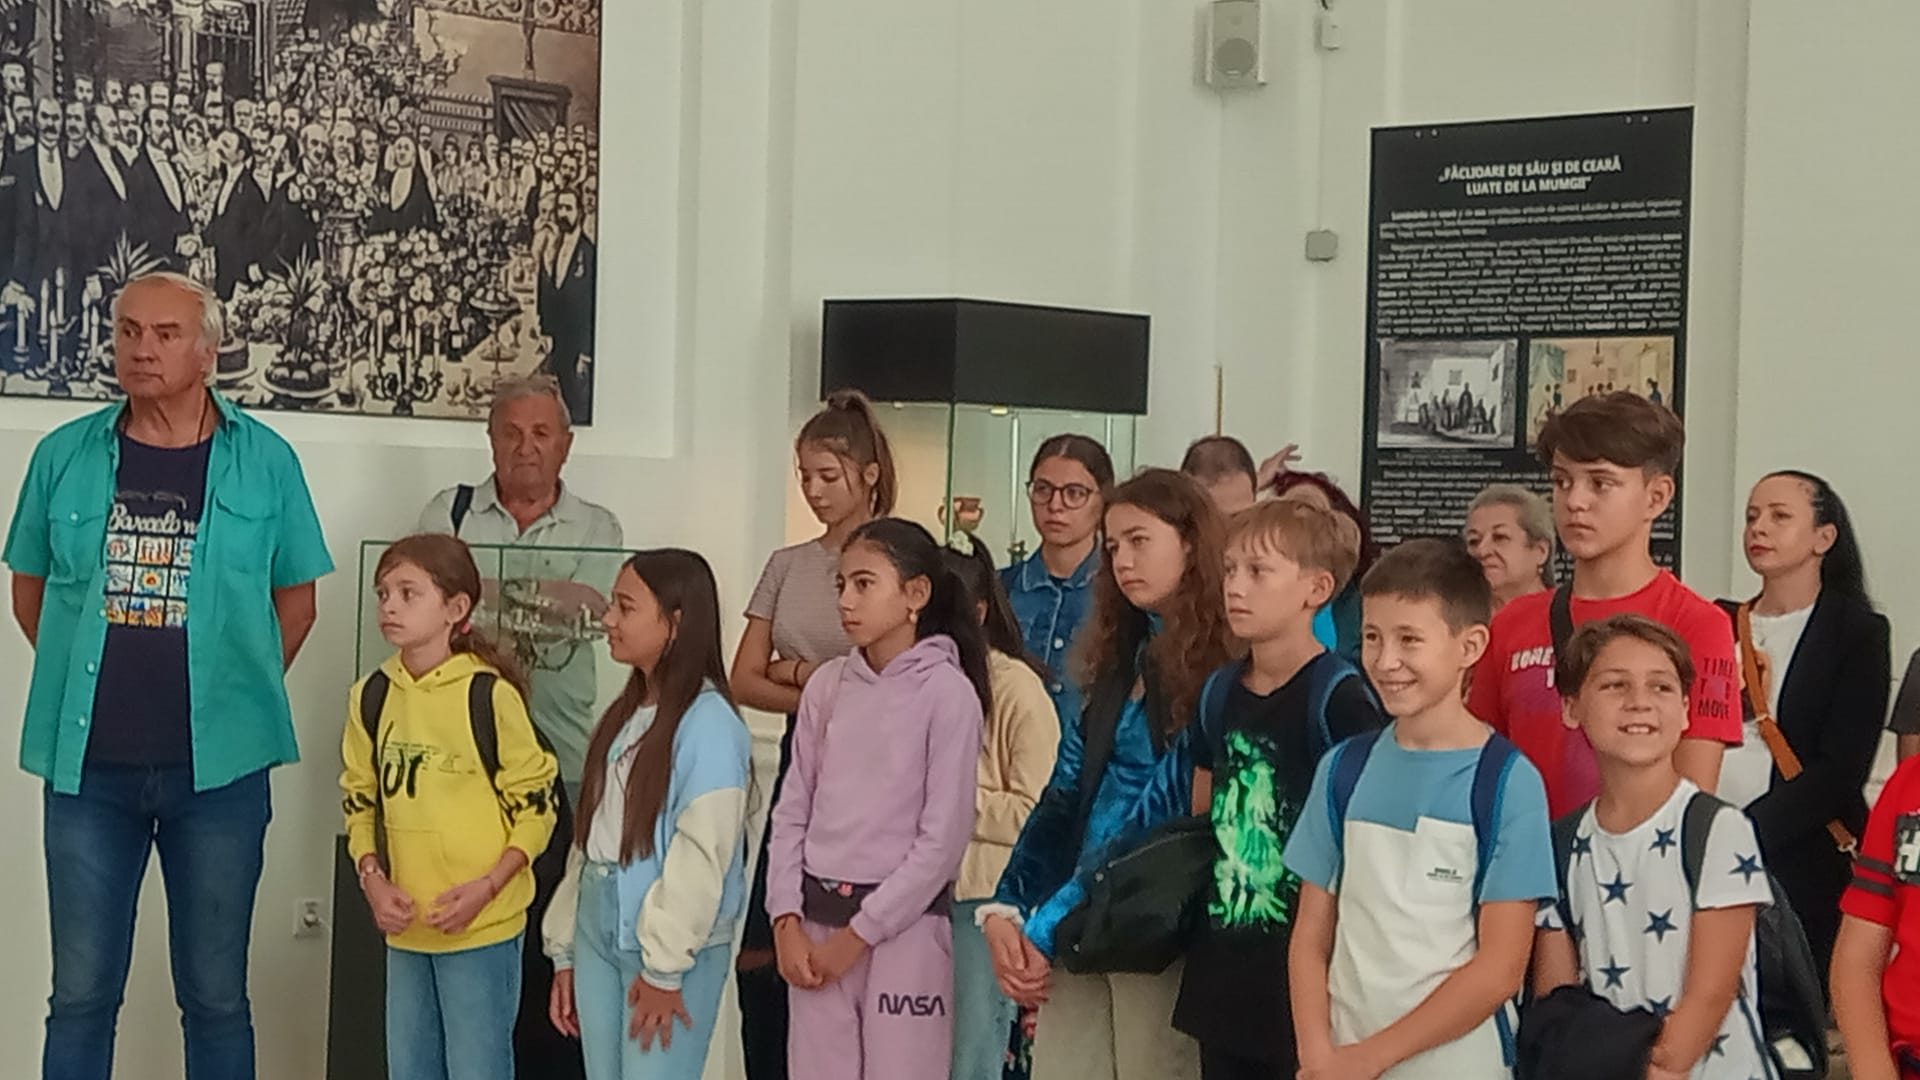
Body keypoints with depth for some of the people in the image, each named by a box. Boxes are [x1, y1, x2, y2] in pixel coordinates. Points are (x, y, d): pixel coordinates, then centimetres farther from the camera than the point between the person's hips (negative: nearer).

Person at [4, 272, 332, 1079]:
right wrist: (85, 682, 8)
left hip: (219, 766, -1)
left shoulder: (265, 462, 0)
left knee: (215, 995, 9)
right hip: (86, 765, 1)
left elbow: (297, 595, 9)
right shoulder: (65, 455, 3)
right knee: (81, 993, 7)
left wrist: (243, 691, 4)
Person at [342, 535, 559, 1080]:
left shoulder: (490, 696, -12)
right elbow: (361, 801, 13)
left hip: (481, 926, -6)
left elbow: (535, 806, -7)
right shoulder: (372, 697, 4)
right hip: (406, 926, 6)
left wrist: (487, 887, -17)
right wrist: (372, 878, -2)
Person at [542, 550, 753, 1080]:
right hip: (599, 930, 8)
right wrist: (566, 950, 14)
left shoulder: (707, 722, -13)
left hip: (674, 947, -8)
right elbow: (589, 836, 15)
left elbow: (701, 855, -18)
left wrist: (665, 968, -18)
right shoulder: (624, 715, 14)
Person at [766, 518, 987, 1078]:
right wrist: (787, 921, -3)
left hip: (904, 924, -4)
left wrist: (859, 933, -10)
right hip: (817, 920, 4)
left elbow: (944, 838, -10)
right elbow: (792, 812, 8)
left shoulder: (948, 692, -7)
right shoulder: (827, 685, 7)